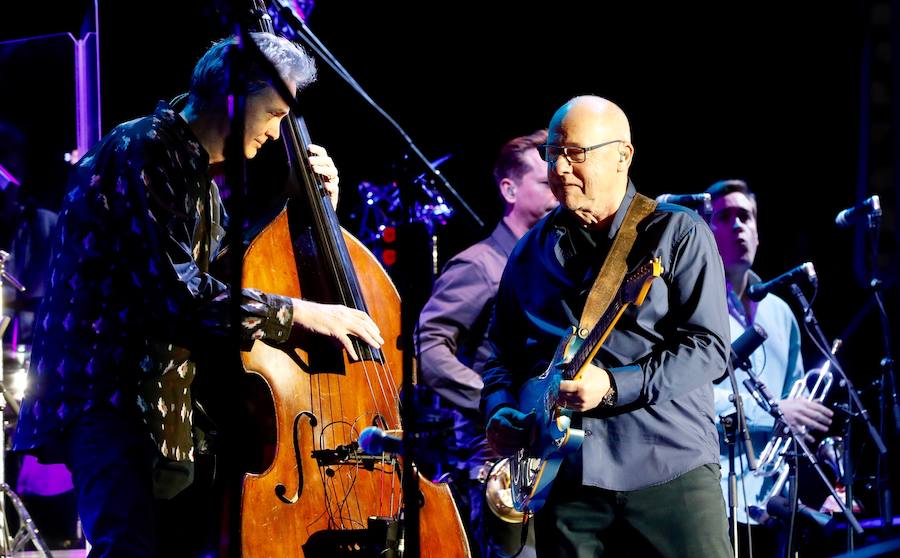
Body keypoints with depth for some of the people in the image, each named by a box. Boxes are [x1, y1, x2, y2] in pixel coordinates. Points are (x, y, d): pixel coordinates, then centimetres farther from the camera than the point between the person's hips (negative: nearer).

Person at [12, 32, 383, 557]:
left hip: (158, 392, 10)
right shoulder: (143, 150, -12)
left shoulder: (200, 178, 18)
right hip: (106, 391, -10)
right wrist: (299, 313, -24)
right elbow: (174, 288, -24)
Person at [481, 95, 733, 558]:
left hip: (669, 468, -4)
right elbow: (503, 348, 22)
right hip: (566, 476, 4)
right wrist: (500, 409, 0)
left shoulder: (679, 235, 0)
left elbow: (709, 346, -8)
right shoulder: (533, 251, 14)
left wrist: (613, 386, -18)